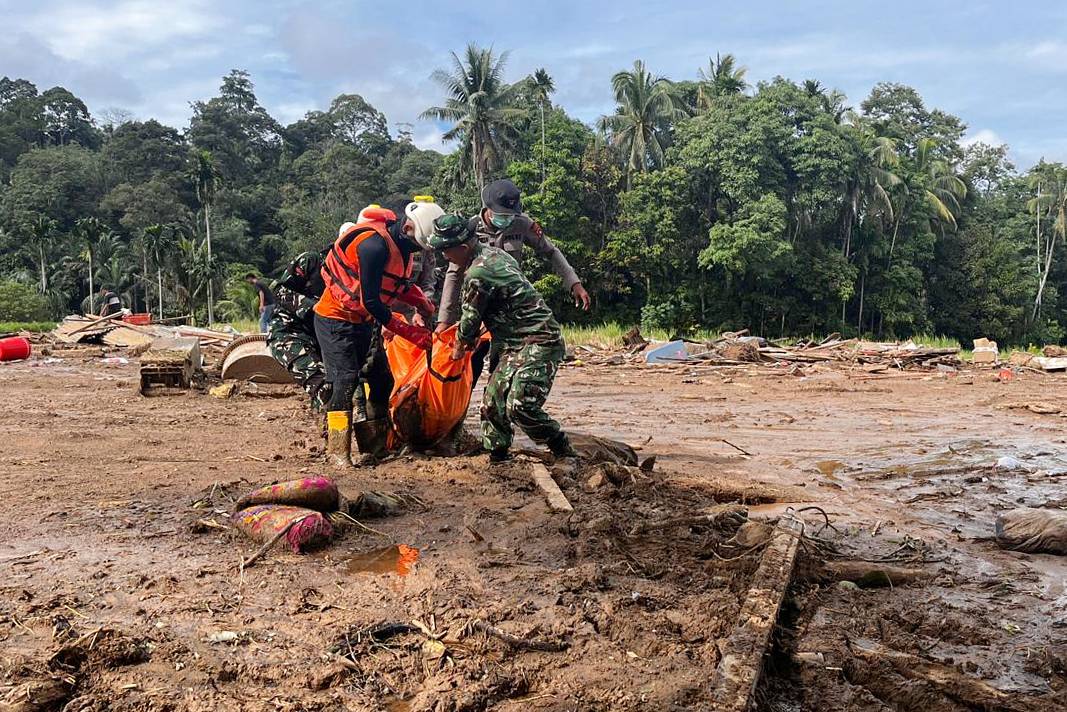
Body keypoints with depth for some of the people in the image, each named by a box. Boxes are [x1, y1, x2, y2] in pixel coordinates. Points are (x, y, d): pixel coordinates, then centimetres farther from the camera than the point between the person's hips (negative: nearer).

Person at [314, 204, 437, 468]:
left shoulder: (402, 244, 0)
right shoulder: (374, 244, -28)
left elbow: (402, 283, 16)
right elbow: (370, 300, -28)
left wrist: (426, 307, -2)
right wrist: (410, 331, -24)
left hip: (364, 321, 9)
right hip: (336, 320, -9)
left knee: (382, 380, 5)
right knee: (346, 380, -14)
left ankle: (374, 447, 14)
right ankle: (337, 452, -6)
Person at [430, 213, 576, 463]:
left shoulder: (478, 273, -19)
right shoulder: (491, 252, 12)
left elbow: (470, 318, -6)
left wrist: (460, 347, 14)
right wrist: (470, 336, 28)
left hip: (539, 342, -11)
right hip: (518, 344, 11)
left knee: (519, 407, -19)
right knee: (494, 401, 8)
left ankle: (565, 454, -3)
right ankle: (496, 457, 18)